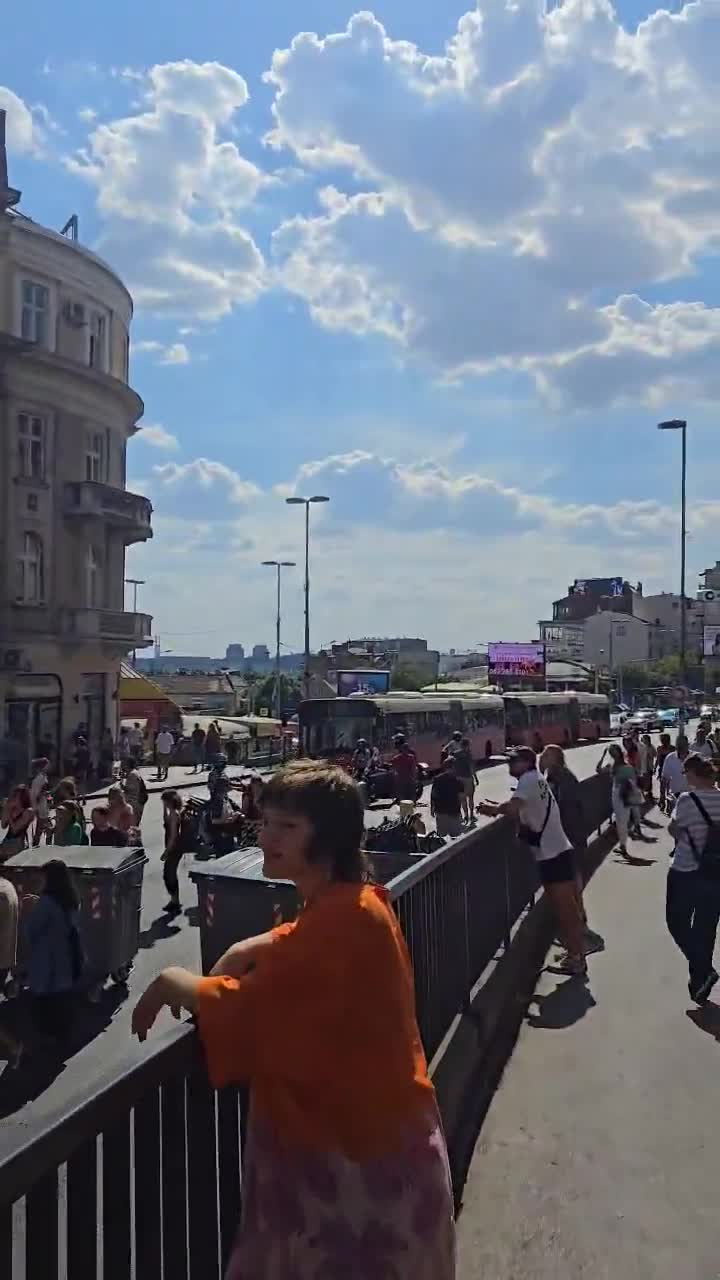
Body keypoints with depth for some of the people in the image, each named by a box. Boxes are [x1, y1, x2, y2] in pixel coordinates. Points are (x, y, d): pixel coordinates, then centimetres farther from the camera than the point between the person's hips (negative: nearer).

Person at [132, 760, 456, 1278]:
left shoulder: (344, 916, -29)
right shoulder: (349, 903, 3)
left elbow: (246, 1012, -27)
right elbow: (300, 944, 20)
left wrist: (171, 981, -10)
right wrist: (249, 952, -1)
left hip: (358, 1145, -9)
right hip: (360, 1125, 9)